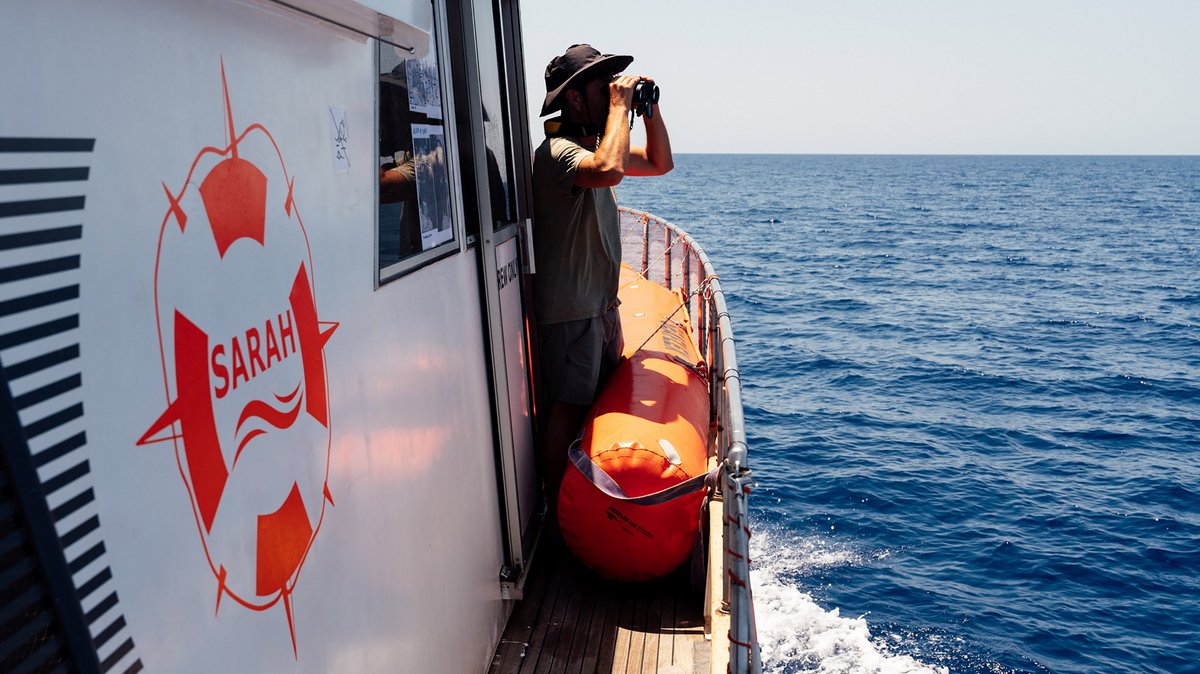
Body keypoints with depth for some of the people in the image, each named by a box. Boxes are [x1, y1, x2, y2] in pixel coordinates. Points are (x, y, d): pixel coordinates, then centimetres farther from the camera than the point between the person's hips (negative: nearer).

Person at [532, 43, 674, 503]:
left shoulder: (593, 143, 13)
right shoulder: (557, 150, -19)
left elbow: (659, 164, 21)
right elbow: (610, 170, -41)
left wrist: (649, 108, 7)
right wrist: (620, 105, -26)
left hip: (602, 303, 10)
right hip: (570, 309, -10)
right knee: (568, 410, -3)